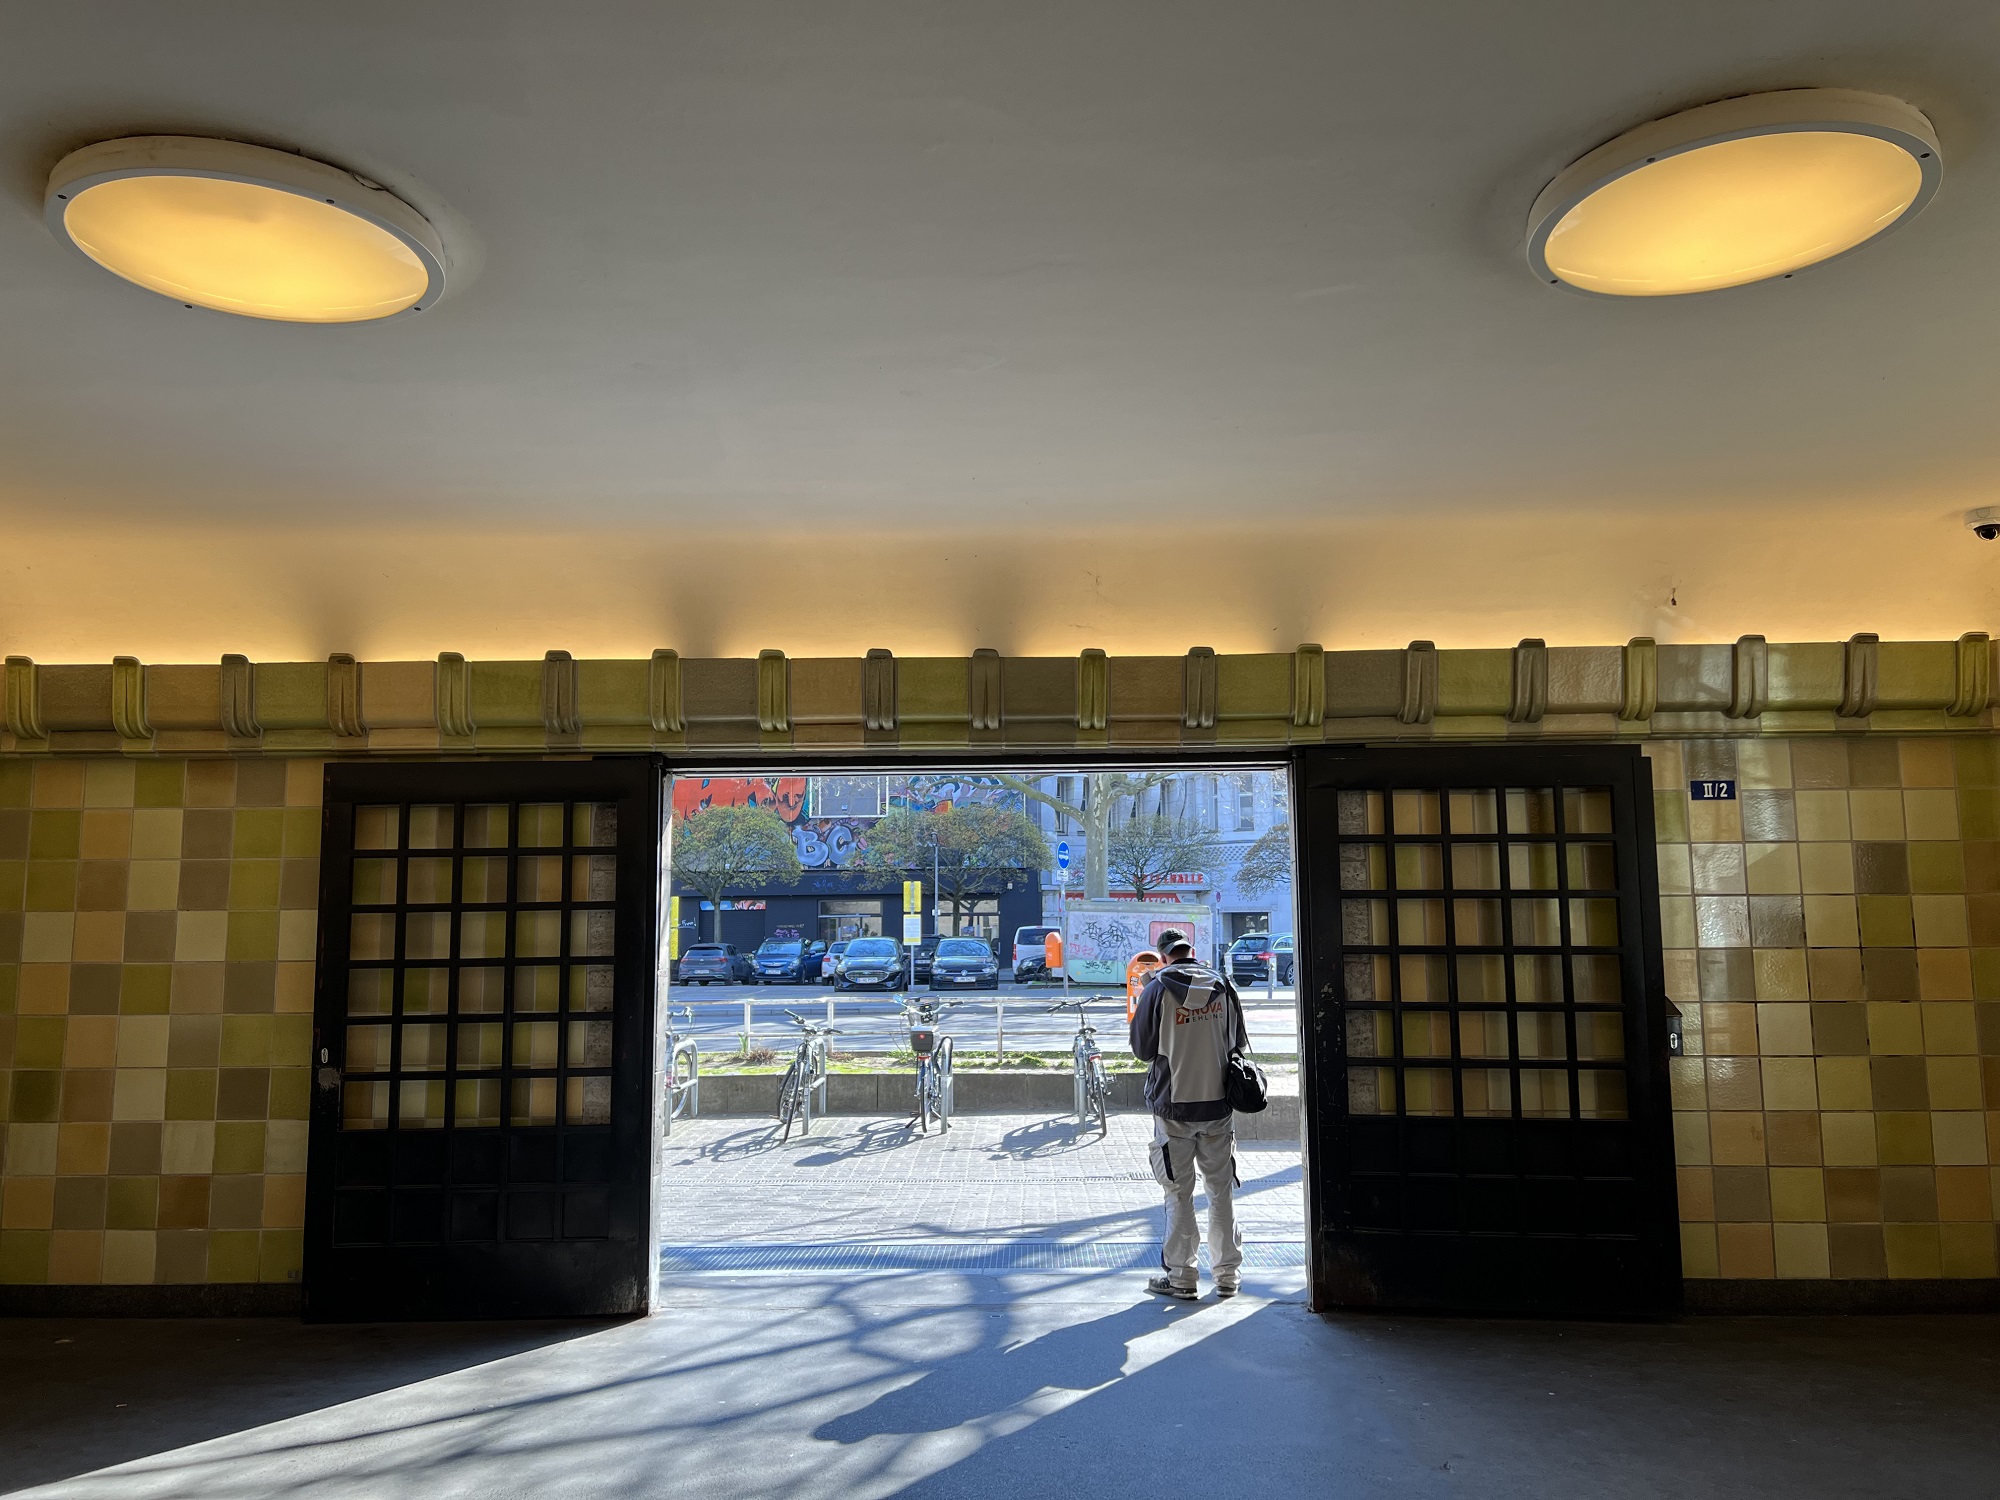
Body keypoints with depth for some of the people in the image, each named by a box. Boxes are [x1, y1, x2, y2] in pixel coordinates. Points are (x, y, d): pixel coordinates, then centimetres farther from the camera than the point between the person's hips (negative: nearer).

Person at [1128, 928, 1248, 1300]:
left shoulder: (1157, 989, -9)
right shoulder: (1223, 986, 1)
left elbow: (1142, 1049, -3)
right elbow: (1239, 1043, 11)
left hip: (1174, 1105, -3)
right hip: (1218, 1102, 3)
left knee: (1179, 1193, 4)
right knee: (1222, 1190, 11)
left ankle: (1181, 1277, 9)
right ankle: (1228, 1274, 17)